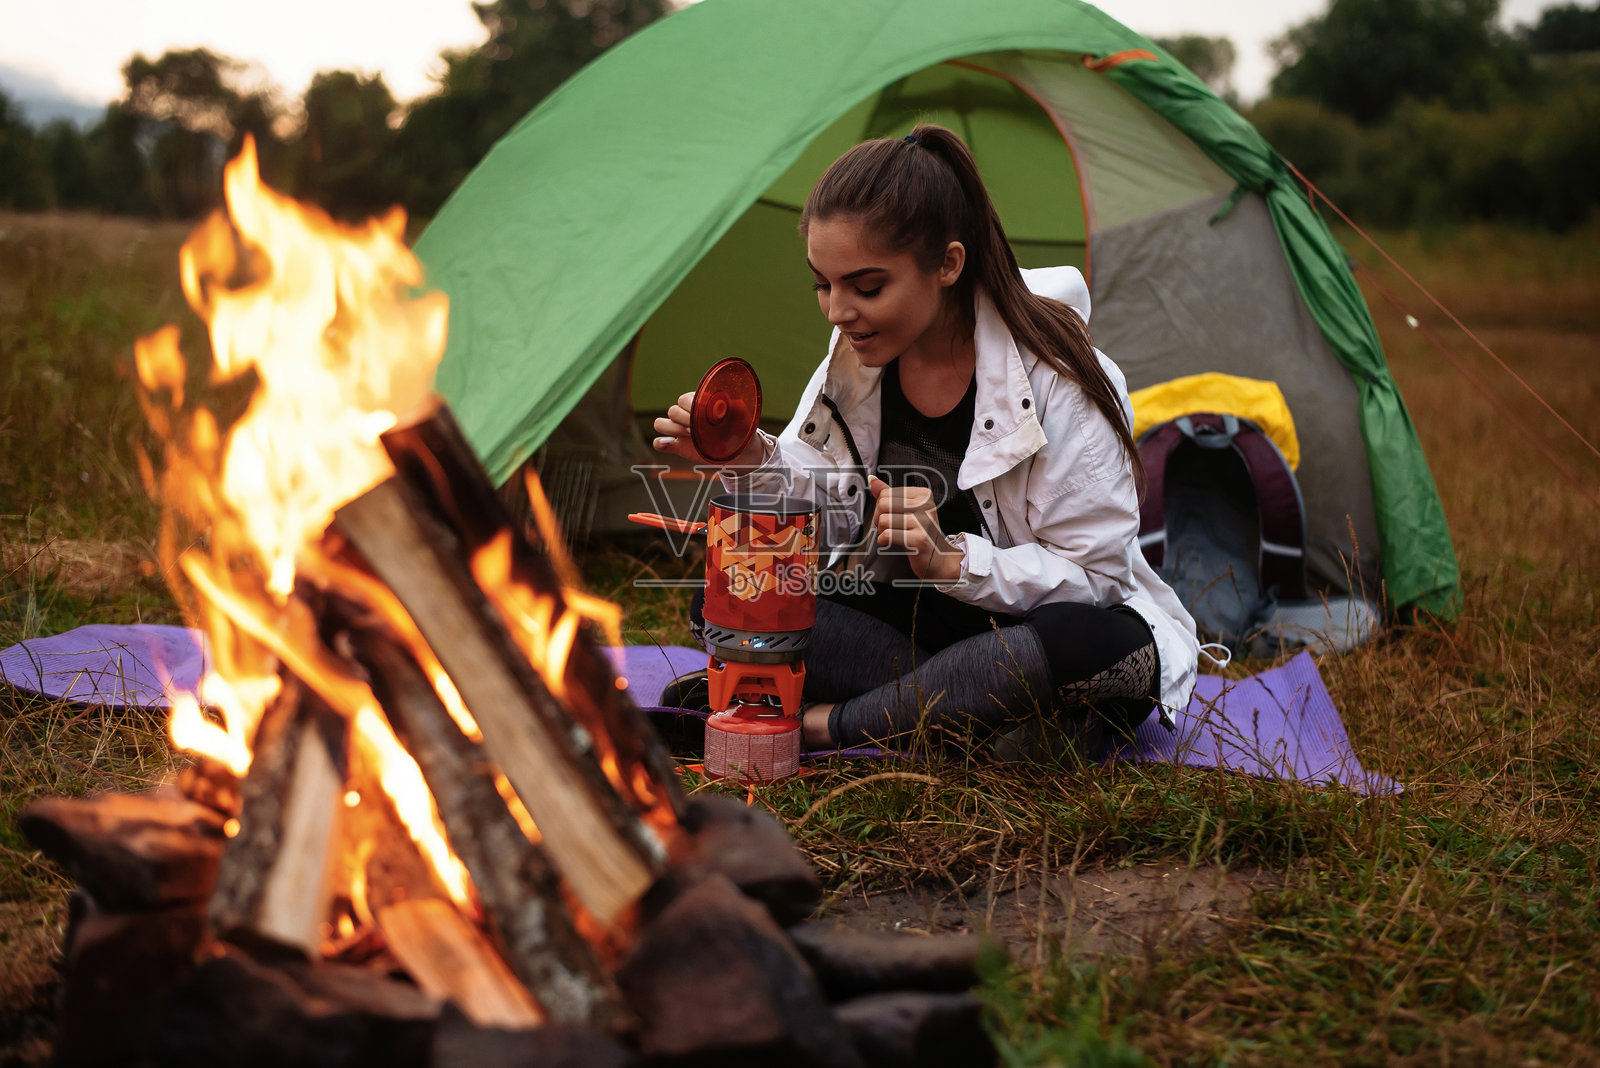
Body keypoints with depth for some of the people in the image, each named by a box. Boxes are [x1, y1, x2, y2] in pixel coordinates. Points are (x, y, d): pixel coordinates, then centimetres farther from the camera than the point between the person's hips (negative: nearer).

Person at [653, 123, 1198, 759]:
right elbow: (820, 516, 2)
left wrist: (952, 560, -32)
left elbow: (1092, 575, -20)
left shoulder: (1054, 378, -23)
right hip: (914, 623, 5)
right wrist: (752, 462, -17)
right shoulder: (856, 353, -6)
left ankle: (822, 724, -25)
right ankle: (972, 711, -21)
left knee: (1080, 648, -42)